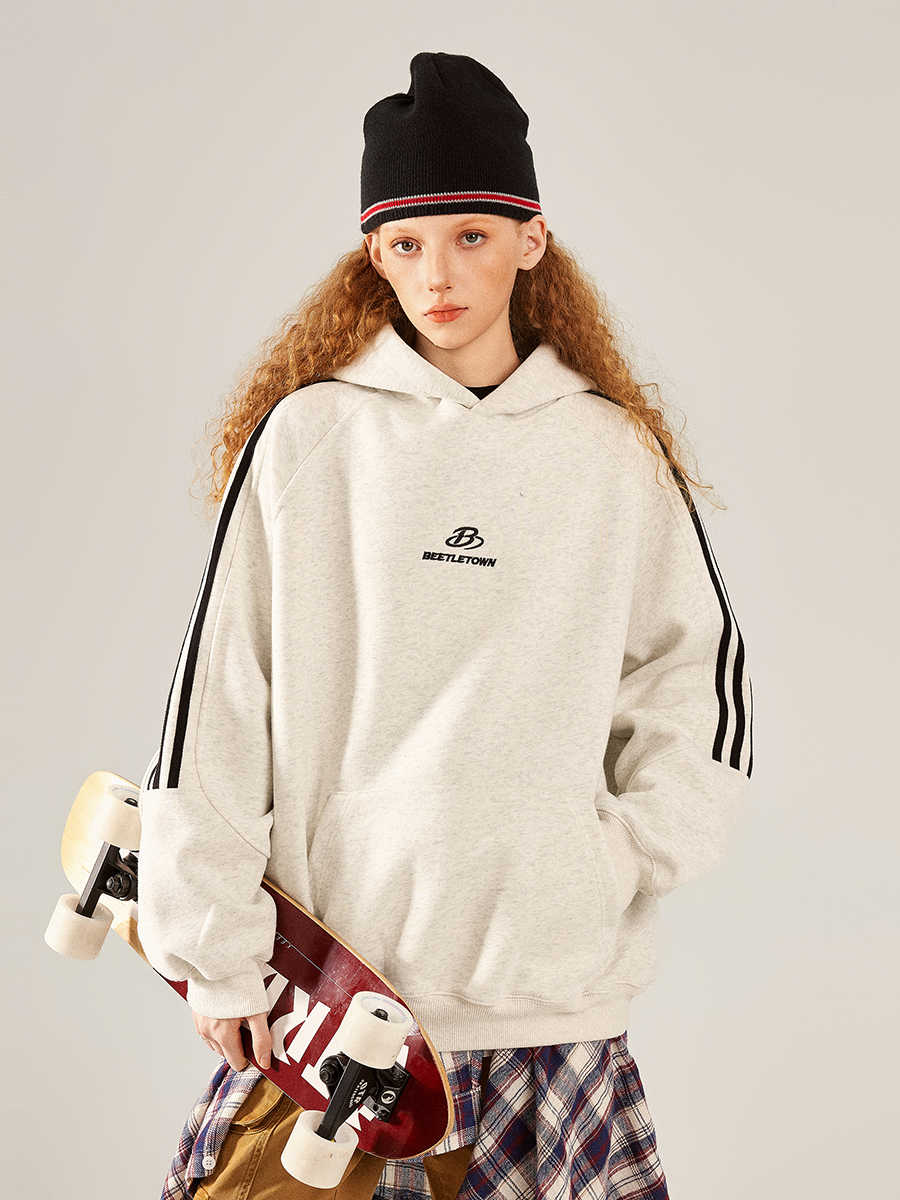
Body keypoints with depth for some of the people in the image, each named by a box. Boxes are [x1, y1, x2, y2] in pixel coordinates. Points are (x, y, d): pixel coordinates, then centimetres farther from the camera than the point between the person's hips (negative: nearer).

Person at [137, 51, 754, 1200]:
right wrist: (212, 946, -4)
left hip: (551, 976, 1)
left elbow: (701, 670, 13)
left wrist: (626, 862, 1)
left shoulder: (617, 454, 5)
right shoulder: (304, 437, 0)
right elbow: (216, 688, -2)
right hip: (328, 963, -1)